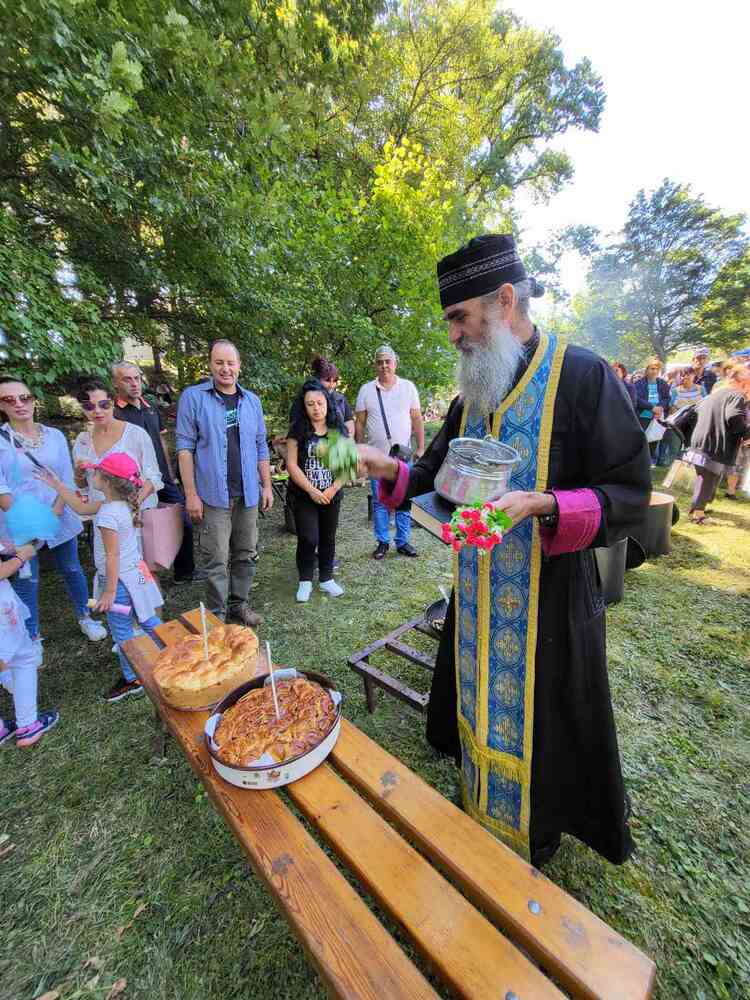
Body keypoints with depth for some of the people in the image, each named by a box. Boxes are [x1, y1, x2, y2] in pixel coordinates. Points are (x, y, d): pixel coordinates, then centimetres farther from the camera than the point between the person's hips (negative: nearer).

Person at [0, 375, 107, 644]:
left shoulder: (55, 435, 4)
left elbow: (67, 478, 1)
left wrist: (56, 510, -12)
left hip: (60, 517, 2)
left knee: (71, 569, 15)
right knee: (27, 580, 9)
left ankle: (84, 617, 33)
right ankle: (32, 636, 25)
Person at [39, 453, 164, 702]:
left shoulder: (107, 515, -25)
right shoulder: (123, 504, 2)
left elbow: (112, 556, -23)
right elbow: (82, 507, 18)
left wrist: (109, 591, -17)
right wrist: (57, 485, 20)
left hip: (119, 579, -9)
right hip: (135, 572, 9)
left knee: (122, 633, 9)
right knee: (147, 620, 21)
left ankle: (132, 679, 25)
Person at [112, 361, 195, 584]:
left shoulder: (151, 407, 11)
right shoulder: (114, 413, -8)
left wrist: (170, 474, 15)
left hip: (164, 480, 6)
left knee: (185, 524, 8)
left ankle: (184, 571, 24)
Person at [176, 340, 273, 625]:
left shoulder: (252, 400, 9)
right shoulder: (193, 397, -3)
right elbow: (185, 448, -5)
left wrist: (267, 486, 8)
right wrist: (191, 494, -10)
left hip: (248, 494, 4)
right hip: (213, 494, -4)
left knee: (246, 555, 13)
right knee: (215, 559, 3)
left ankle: (239, 604, 31)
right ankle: (217, 614, 20)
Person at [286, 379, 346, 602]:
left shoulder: (339, 431, 2)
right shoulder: (298, 431, -4)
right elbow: (291, 465, -8)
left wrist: (333, 489, -11)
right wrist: (311, 490, -14)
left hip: (332, 496, 3)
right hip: (304, 496, -2)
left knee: (328, 538, 12)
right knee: (308, 539, -4)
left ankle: (326, 579, 29)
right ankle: (305, 581, 17)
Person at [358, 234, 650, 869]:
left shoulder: (582, 375, -13)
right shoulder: (473, 393, 7)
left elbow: (631, 496, -14)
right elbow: (438, 474, 11)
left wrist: (538, 504, -29)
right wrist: (388, 468, -4)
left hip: (550, 594, -6)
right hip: (479, 589, 6)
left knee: (536, 722, 14)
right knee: (482, 703, 24)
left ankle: (530, 841, 46)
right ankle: (482, 814, 53)